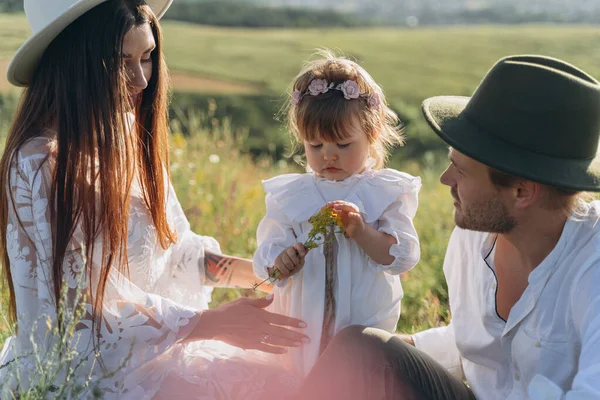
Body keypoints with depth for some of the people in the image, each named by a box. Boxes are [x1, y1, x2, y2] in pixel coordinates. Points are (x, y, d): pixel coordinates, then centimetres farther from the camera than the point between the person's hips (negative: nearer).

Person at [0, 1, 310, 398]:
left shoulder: (130, 137, 6)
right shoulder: (41, 164, -21)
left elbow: (171, 248, 13)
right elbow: (86, 306, -21)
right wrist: (212, 322, -24)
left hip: (143, 351, 8)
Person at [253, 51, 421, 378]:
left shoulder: (387, 192, -5)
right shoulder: (287, 196, -1)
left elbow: (405, 257, -12)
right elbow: (264, 258, -4)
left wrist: (360, 231, -25)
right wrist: (280, 262, -26)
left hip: (366, 328, -1)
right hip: (299, 331, 2)